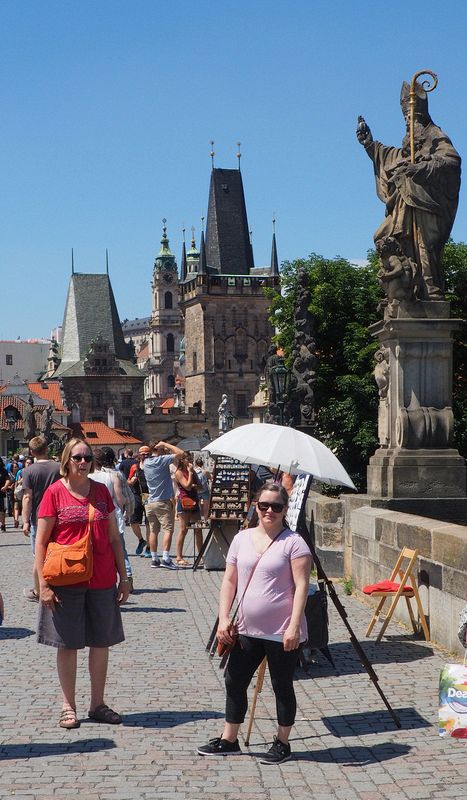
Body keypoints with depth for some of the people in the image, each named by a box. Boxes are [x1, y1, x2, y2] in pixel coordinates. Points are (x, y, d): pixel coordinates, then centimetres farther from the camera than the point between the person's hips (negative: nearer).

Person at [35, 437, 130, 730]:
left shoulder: (102, 491, 6)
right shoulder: (55, 492, -5)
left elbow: (114, 537, 11)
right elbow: (41, 541, -5)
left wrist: (124, 577, 9)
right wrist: (43, 584, -10)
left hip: (102, 582, 4)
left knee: (101, 643, 9)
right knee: (68, 644, 5)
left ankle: (98, 704, 21)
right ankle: (69, 706, 17)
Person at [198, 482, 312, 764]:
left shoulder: (293, 542, -9)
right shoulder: (242, 539, 7)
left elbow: (301, 585, -13)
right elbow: (230, 581, 11)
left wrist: (294, 626, -19)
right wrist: (223, 619, 2)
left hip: (281, 634, -6)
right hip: (248, 631, 6)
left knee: (282, 687, 7)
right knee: (234, 681, 11)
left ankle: (282, 744, 22)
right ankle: (229, 740, 26)